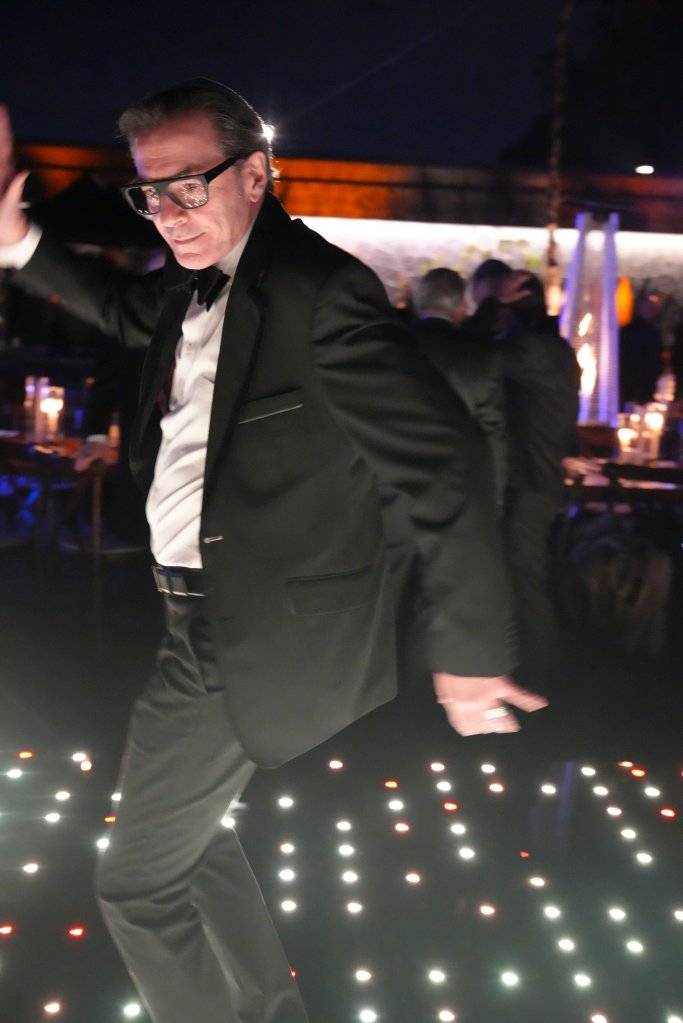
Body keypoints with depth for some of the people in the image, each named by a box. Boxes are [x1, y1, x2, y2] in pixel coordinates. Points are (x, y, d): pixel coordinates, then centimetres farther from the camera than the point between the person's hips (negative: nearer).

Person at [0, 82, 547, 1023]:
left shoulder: (315, 290, -24)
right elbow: (127, 309, 27)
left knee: (137, 884, 0)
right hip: (201, 616, 10)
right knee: (188, 834, 26)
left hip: (255, 636, -10)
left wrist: (468, 656, -23)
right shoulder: (197, 279, 4)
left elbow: (444, 463, -26)